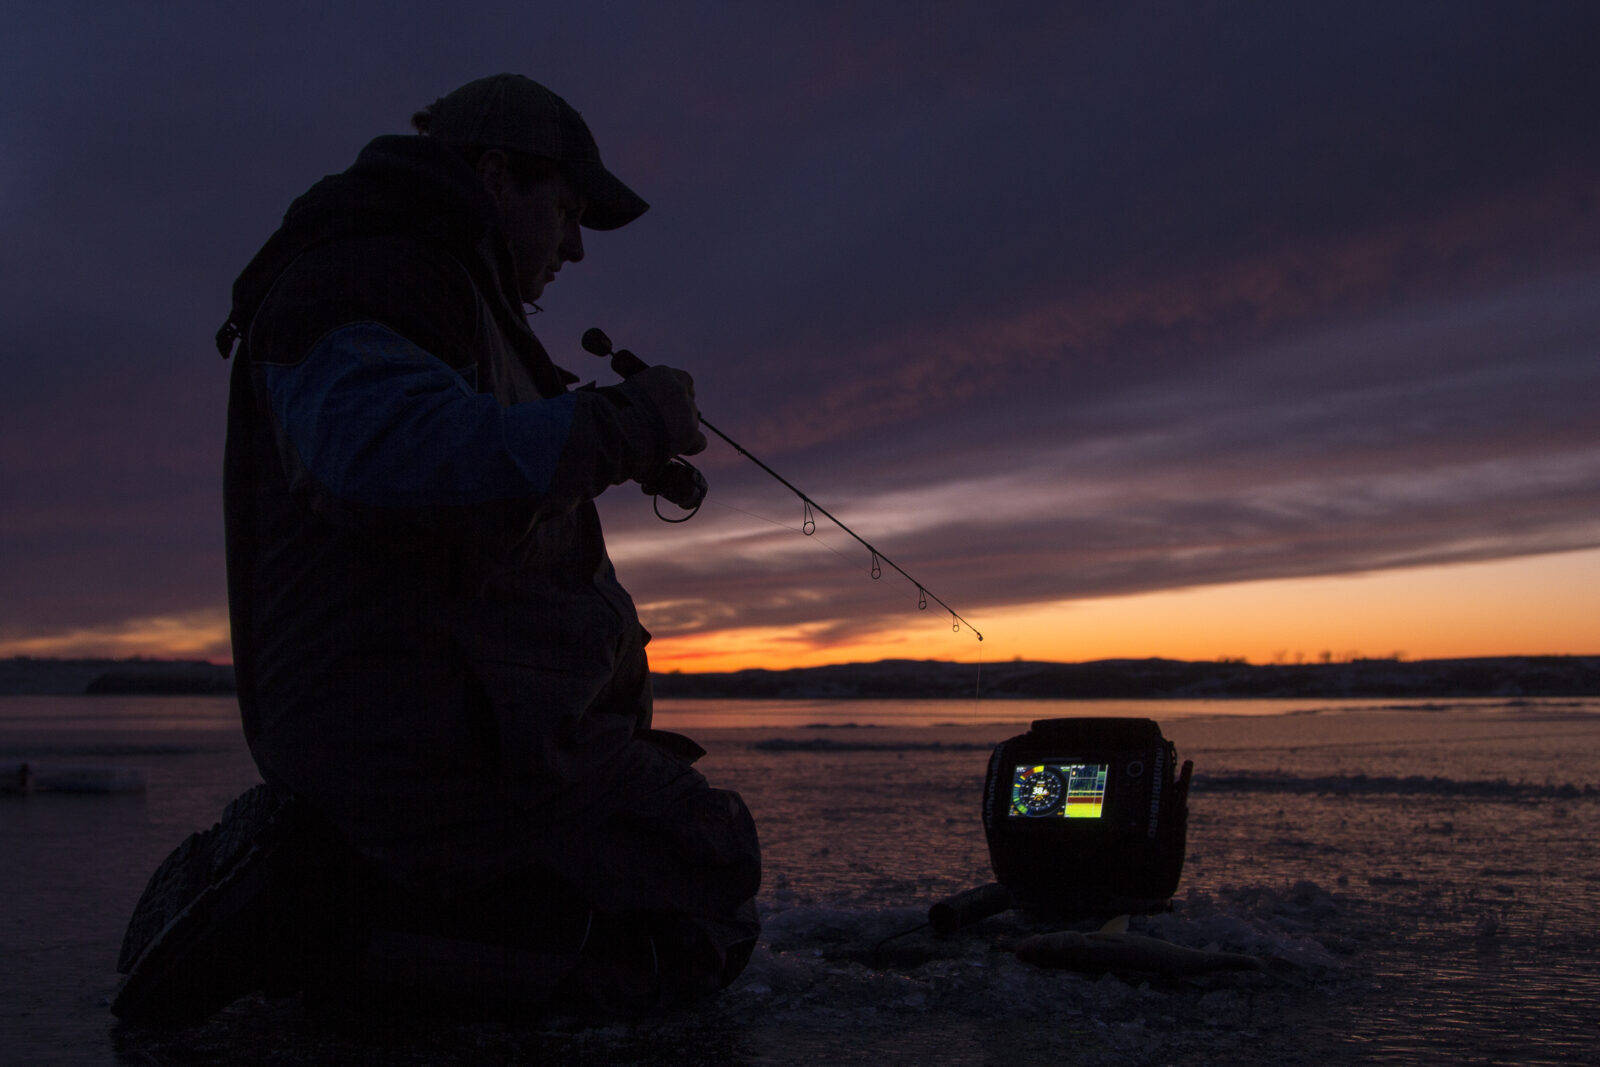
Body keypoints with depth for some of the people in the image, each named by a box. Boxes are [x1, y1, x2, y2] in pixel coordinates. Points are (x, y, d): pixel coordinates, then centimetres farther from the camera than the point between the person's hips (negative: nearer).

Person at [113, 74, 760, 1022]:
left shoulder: (452, 300, 30)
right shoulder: (365, 272, -6)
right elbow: (386, 450, -30)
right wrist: (623, 423, -19)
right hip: (434, 734, -11)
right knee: (710, 914, -11)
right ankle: (320, 906, -14)